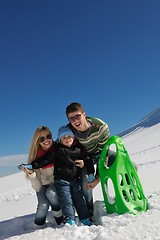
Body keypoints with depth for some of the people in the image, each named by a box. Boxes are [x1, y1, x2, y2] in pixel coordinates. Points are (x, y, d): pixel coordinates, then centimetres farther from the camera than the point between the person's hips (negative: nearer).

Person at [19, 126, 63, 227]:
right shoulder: (36, 156, -10)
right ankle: (38, 226, 10)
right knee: (43, 205, -23)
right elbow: (37, 186, -9)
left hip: (56, 182, -1)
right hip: (43, 184, 1)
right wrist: (30, 172, -28)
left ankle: (59, 217, -3)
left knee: (51, 193, -31)